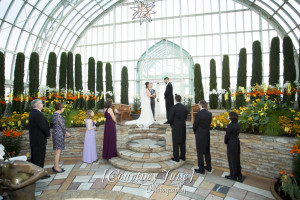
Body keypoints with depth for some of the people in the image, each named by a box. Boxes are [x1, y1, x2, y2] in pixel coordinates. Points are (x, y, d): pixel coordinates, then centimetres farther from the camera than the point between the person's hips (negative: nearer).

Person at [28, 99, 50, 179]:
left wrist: (47, 134, 8)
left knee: (34, 157, 18)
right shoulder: (38, 114, -21)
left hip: (34, 139, 10)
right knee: (39, 157, -1)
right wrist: (48, 134, -4)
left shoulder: (32, 113, 11)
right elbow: (44, 127, -22)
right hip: (39, 140, -10)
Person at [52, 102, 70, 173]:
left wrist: (65, 132, 17)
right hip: (59, 135, -10)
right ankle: (56, 168, 7)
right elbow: (62, 125, -14)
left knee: (58, 151, 16)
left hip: (58, 134, 10)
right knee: (58, 151, -2)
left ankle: (56, 166, 23)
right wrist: (66, 132, 3)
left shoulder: (55, 114, 14)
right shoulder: (57, 115, -18)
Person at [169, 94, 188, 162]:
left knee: (176, 143, 4)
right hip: (183, 127, 5)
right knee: (182, 142, 15)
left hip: (176, 128, -5)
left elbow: (171, 119, -11)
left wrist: (172, 125, 9)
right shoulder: (184, 107, 1)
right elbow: (185, 117, 7)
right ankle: (183, 156, 25)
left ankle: (176, 158, 12)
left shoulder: (173, 108, -16)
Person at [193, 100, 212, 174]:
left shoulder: (198, 114, -20)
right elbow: (209, 124, 5)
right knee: (207, 151, 19)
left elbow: (195, 125, -12)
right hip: (207, 134, 6)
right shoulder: (209, 114, -1)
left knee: (200, 152, 4)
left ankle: (201, 169, 13)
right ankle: (208, 167, 31)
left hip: (200, 135, -6)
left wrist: (195, 132, 8)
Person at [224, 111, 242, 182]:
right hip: (237, 143, 7)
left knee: (232, 160, 6)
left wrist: (225, 141, 4)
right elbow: (236, 134, 5)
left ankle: (233, 176, 18)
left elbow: (227, 136, -13)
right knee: (237, 159, 17)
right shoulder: (237, 125, 2)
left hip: (231, 144, -7)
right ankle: (238, 175, 30)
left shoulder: (230, 126, -20)